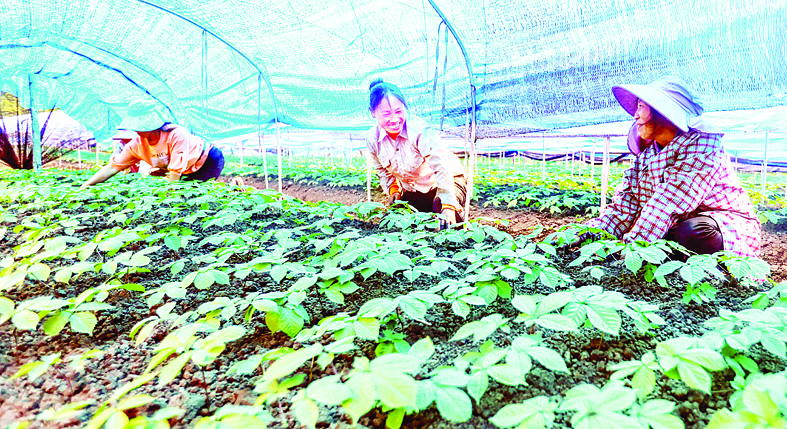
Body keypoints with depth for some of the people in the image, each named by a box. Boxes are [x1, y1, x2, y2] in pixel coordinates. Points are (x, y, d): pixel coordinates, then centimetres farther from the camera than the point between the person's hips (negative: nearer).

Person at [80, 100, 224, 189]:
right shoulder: (137, 144, -12)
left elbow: (176, 171, -31)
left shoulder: (176, 135, -33)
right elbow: (112, 167, -7)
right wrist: (85, 186, -12)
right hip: (189, 171, 7)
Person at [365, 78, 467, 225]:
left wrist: (448, 205, -43)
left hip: (447, 181, -5)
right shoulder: (372, 138, -15)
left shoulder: (420, 130, -33)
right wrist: (393, 189, -9)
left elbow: (441, 168, -37)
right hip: (412, 189, 5)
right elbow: (382, 170, 5)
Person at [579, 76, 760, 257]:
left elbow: (673, 201, -28)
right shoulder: (645, 155, 7)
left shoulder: (701, 141, -15)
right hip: (676, 231, 6)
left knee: (693, 230, -39)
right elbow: (625, 207, -2)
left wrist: (634, 244, -35)